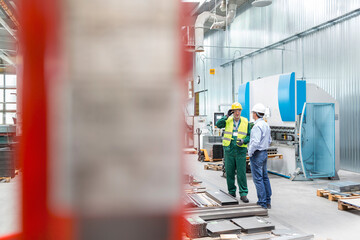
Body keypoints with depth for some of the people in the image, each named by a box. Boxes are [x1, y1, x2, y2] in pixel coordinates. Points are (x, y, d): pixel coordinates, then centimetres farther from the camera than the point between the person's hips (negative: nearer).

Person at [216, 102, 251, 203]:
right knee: (229, 173, 7)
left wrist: (243, 141, -14)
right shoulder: (227, 120, 3)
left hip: (241, 150, -1)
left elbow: (249, 136, 5)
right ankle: (232, 193, 20)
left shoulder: (245, 122, 3)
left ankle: (243, 194, 3)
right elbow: (218, 124, -14)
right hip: (229, 150, 1)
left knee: (241, 173, -4)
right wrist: (226, 116, -23)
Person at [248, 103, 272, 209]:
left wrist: (250, 153, -15)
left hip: (257, 154, -10)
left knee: (258, 179, -3)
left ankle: (262, 203, 1)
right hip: (264, 153, 10)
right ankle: (268, 201, 21)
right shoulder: (266, 125, 11)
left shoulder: (257, 126, -20)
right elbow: (269, 141, 19)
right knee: (265, 177, 14)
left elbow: (255, 142, -27)